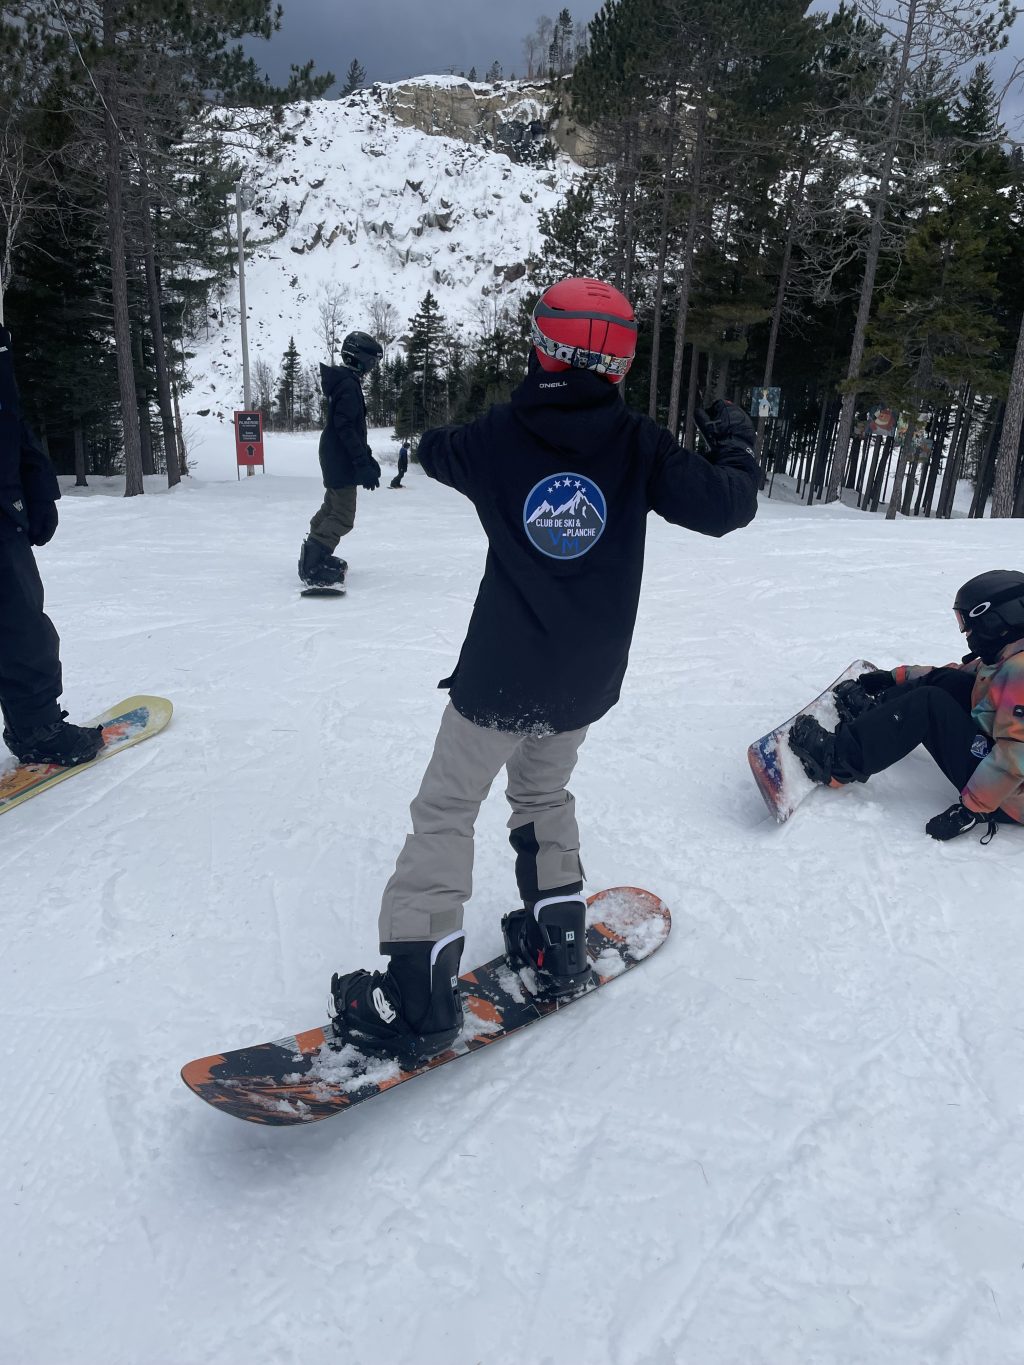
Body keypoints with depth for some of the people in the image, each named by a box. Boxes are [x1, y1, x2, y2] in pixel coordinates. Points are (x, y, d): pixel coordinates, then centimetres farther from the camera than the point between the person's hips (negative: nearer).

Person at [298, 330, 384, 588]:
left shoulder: (345, 381, 16)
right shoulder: (349, 384, -17)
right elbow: (346, 427, -24)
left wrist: (367, 457, 22)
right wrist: (364, 463, -26)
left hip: (335, 458, 11)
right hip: (342, 460, -11)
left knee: (332, 507, 22)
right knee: (343, 517, -10)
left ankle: (314, 555, 32)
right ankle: (313, 567, -11)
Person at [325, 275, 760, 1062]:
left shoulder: (499, 435, -4)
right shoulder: (638, 444, -5)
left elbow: (436, 452, 17)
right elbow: (725, 507, -3)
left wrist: (430, 440, 40)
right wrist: (737, 447, 16)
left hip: (501, 675, -2)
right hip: (588, 682, 3)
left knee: (447, 810, 6)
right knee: (544, 795, 25)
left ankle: (419, 993, 2)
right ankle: (559, 942, 30)